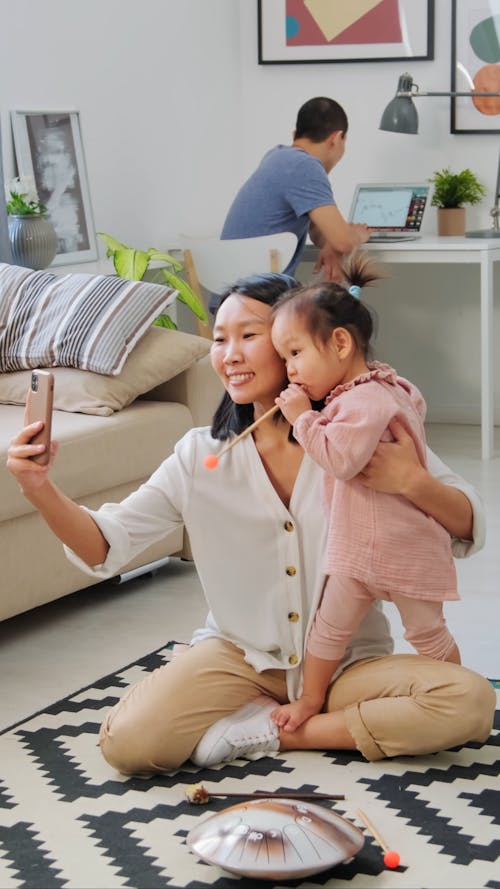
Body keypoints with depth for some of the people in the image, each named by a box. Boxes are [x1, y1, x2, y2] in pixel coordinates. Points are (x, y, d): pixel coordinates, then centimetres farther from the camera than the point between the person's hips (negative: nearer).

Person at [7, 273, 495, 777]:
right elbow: (105, 547, -7)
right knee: (126, 742, -23)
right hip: (241, 656, 0)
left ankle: (270, 732, -11)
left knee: (470, 701, -27)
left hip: (348, 661, 0)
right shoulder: (201, 456, -3)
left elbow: (469, 530, -7)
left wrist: (413, 482, -27)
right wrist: (40, 489, -25)